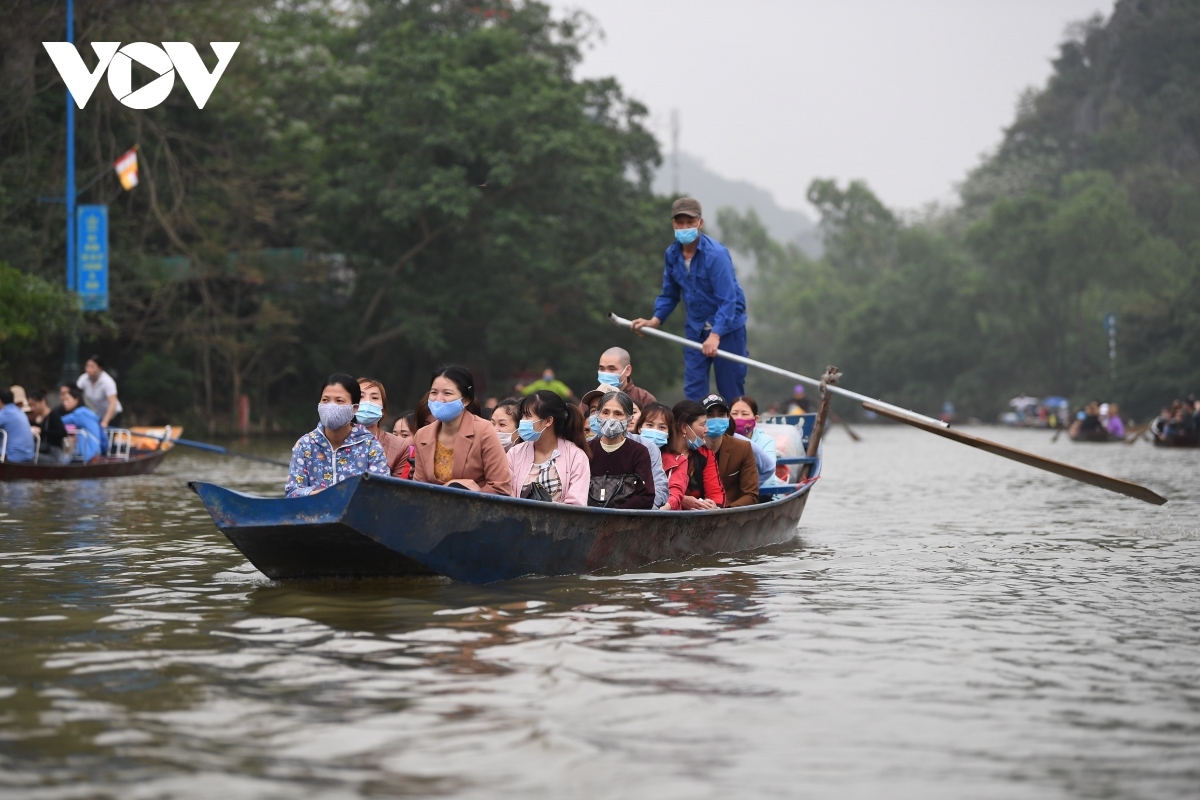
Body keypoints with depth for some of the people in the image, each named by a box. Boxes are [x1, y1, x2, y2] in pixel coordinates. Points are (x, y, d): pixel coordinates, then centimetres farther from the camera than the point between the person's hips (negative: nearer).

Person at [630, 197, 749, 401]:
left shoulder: (715, 254, -21)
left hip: (726, 326, -5)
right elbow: (669, 294, 11)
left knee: (731, 388, 1)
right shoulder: (672, 254, -2)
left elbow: (728, 299, -25)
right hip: (696, 328, 5)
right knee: (693, 389, -2)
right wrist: (655, 320, -5)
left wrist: (715, 335, -34)